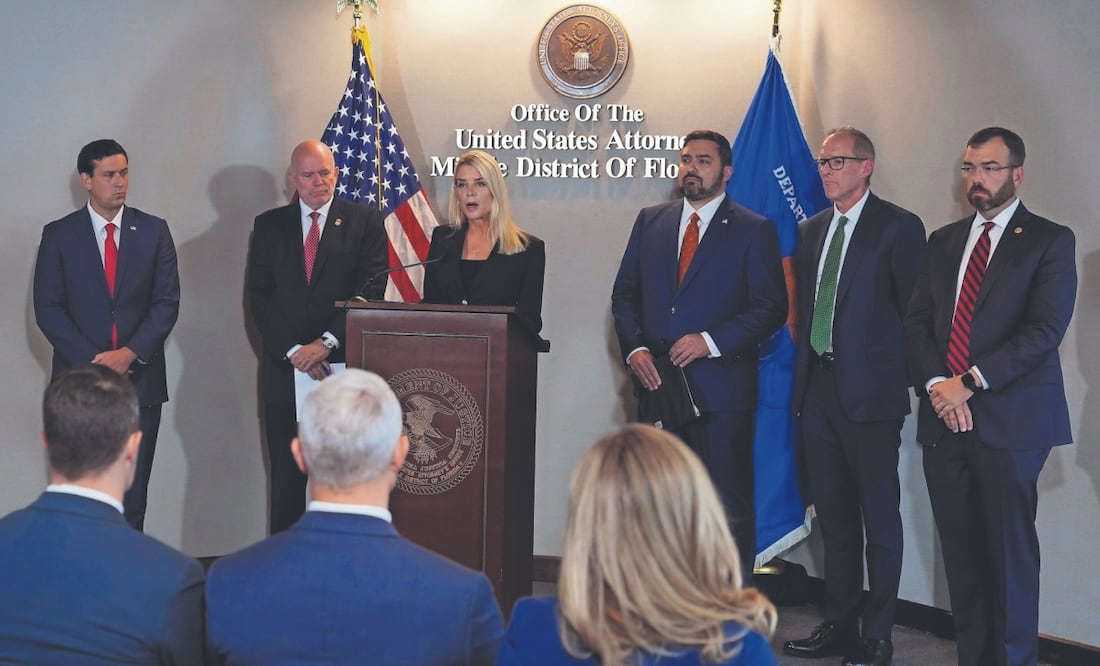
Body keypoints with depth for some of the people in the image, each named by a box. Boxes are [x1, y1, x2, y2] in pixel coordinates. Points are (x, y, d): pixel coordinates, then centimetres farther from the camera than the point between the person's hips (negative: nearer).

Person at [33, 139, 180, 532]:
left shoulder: (154, 231, 6)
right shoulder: (59, 235, 3)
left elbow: (167, 303, 1)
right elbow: (48, 309, -1)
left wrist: (129, 354, -11)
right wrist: (92, 362, -10)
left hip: (140, 378, 1)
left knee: (133, 494, 3)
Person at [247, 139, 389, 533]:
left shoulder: (366, 223, 5)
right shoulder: (269, 226, 11)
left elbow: (371, 292, -4)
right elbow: (260, 297, 4)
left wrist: (327, 343, -13)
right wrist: (293, 350, -9)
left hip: (345, 364, -2)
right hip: (285, 366, 2)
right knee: (286, 475, 4)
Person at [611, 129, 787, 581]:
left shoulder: (755, 231, 0)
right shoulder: (650, 222, 12)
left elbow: (771, 308, -6)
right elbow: (624, 294, 14)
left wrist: (710, 341, -17)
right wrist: (634, 349, -3)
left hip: (720, 389, -4)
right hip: (656, 381, 4)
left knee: (730, 507, 1)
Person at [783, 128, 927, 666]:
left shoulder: (898, 227, -6)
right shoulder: (811, 230, 15)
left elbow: (914, 312, -7)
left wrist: (903, 381, -8)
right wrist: (803, 372, 10)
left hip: (870, 393, -7)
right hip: (818, 389, 7)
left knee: (879, 519, 1)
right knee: (834, 516, 13)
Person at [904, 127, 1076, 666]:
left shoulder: (1049, 241, 1)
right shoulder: (943, 242, 17)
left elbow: (1045, 329, -10)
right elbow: (917, 321, 12)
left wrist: (971, 382, -15)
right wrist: (936, 383, -6)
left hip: (1010, 419, -5)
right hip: (945, 417, 5)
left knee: (1009, 553, -1)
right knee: (961, 554, 7)